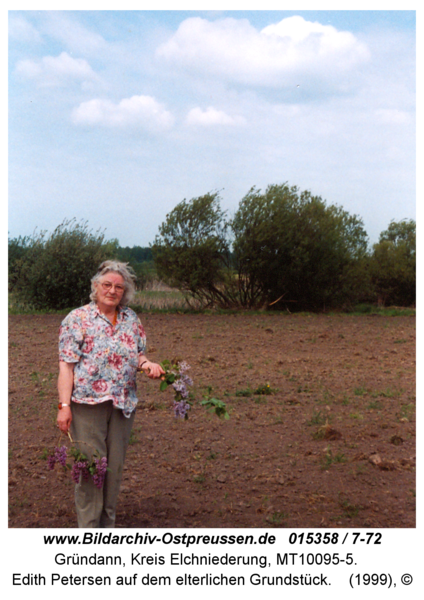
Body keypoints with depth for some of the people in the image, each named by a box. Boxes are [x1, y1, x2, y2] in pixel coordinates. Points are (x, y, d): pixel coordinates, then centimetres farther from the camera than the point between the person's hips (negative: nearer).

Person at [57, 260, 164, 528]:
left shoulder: (131, 319, 9)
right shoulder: (78, 319, -4)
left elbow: (138, 355, 17)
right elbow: (66, 365, -8)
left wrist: (147, 364, -7)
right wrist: (64, 405, -15)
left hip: (124, 404, 5)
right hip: (87, 404, -5)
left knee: (116, 466, 11)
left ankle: (108, 524, 26)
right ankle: (88, 528, 11)